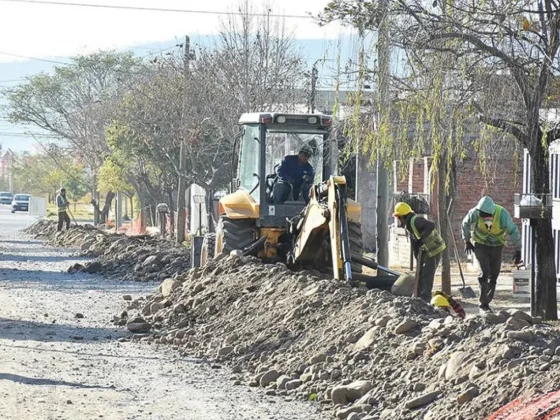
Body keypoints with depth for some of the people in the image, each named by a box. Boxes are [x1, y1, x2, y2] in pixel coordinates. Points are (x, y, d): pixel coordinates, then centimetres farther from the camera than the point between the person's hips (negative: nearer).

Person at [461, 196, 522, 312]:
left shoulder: (502, 214, -27)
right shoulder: (475, 213, -23)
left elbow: (513, 231, -20)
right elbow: (465, 224, -2)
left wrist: (518, 251, -18)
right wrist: (467, 241, 5)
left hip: (496, 246, 1)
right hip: (480, 245, -1)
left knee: (493, 275, 4)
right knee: (485, 272, -16)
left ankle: (487, 301, 17)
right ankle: (483, 301, -8)